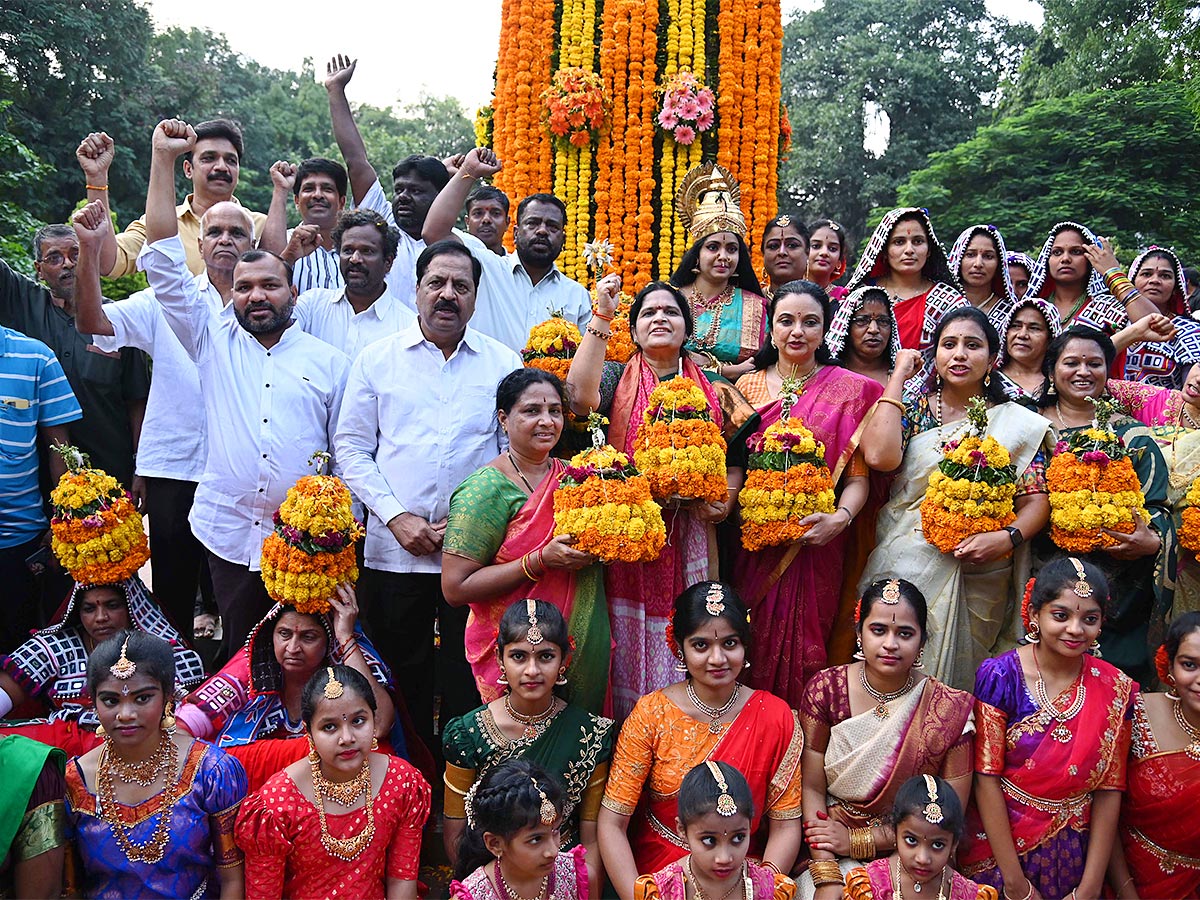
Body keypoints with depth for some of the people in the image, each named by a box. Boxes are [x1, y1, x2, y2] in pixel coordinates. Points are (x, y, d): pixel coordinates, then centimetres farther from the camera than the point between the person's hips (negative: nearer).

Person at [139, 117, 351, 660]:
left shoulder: (329, 361, 7)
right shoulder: (213, 342, 9)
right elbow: (162, 260, 4)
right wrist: (163, 159, 1)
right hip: (229, 533, 1)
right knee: (238, 657, 9)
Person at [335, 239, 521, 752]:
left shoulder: (504, 363, 6)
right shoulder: (377, 359, 7)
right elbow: (351, 448, 5)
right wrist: (398, 517, -7)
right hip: (394, 549, 1)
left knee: (466, 685, 5)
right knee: (403, 679, 10)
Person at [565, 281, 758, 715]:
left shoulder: (713, 389, 14)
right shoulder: (616, 378, 6)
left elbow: (737, 454, 16)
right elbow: (581, 397, -17)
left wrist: (727, 498, -5)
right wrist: (601, 317, -16)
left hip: (691, 535, 2)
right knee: (632, 641, 0)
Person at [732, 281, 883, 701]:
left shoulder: (849, 390, 3)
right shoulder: (747, 386, 9)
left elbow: (858, 476, -1)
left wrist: (840, 518, -19)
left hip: (815, 546, -2)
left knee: (804, 653, 2)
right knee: (753, 648, 6)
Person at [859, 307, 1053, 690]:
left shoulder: (1017, 422, 6)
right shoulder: (911, 409, 5)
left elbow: (1036, 500, 3)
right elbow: (879, 456, -16)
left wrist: (1007, 537, -18)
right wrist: (898, 376, -6)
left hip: (979, 578, 1)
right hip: (905, 568, -1)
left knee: (957, 680, 7)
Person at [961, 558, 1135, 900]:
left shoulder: (1116, 689, -6)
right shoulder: (1001, 675, -16)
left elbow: (1109, 789, -5)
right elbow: (987, 776, -15)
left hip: (1072, 856, 3)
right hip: (1000, 845, -2)